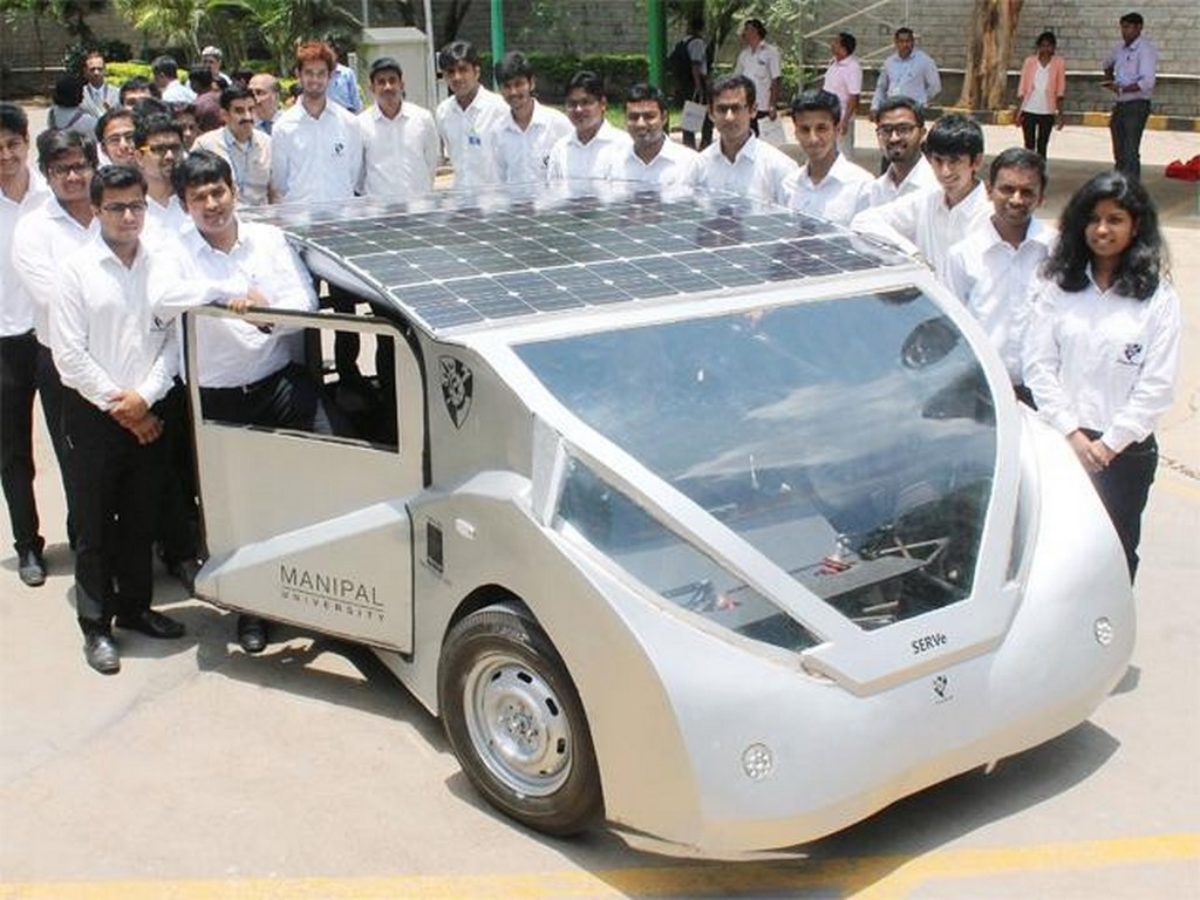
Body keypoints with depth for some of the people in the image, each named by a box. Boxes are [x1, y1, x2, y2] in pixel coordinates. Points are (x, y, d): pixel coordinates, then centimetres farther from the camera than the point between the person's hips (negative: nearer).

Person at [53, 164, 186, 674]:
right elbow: (69, 354, -9)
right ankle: (96, 626, 15)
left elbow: (174, 338, 0)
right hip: (93, 414, -3)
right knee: (95, 526, 5)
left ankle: (135, 608, 30)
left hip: (146, 414, 3)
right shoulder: (78, 269, -7)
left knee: (141, 521, 14)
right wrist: (120, 408, -10)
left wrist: (145, 396, -11)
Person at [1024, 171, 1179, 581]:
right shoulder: (1059, 288, 4)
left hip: (1125, 450, -2)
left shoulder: (1158, 298, -2)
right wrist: (1071, 433, -8)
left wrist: (1108, 444, -9)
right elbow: (1038, 365, 0)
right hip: (1059, 441, 2)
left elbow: (1157, 385, -6)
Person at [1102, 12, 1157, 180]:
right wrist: (1109, 80, 16)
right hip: (1120, 104, 8)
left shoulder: (1146, 49, -12)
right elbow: (1108, 64, 33)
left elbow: (1147, 82, -23)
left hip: (1137, 105, -8)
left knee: (1130, 153, -13)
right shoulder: (1121, 48, 10)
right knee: (1119, 152, 13)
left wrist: (1121, 89, -23)